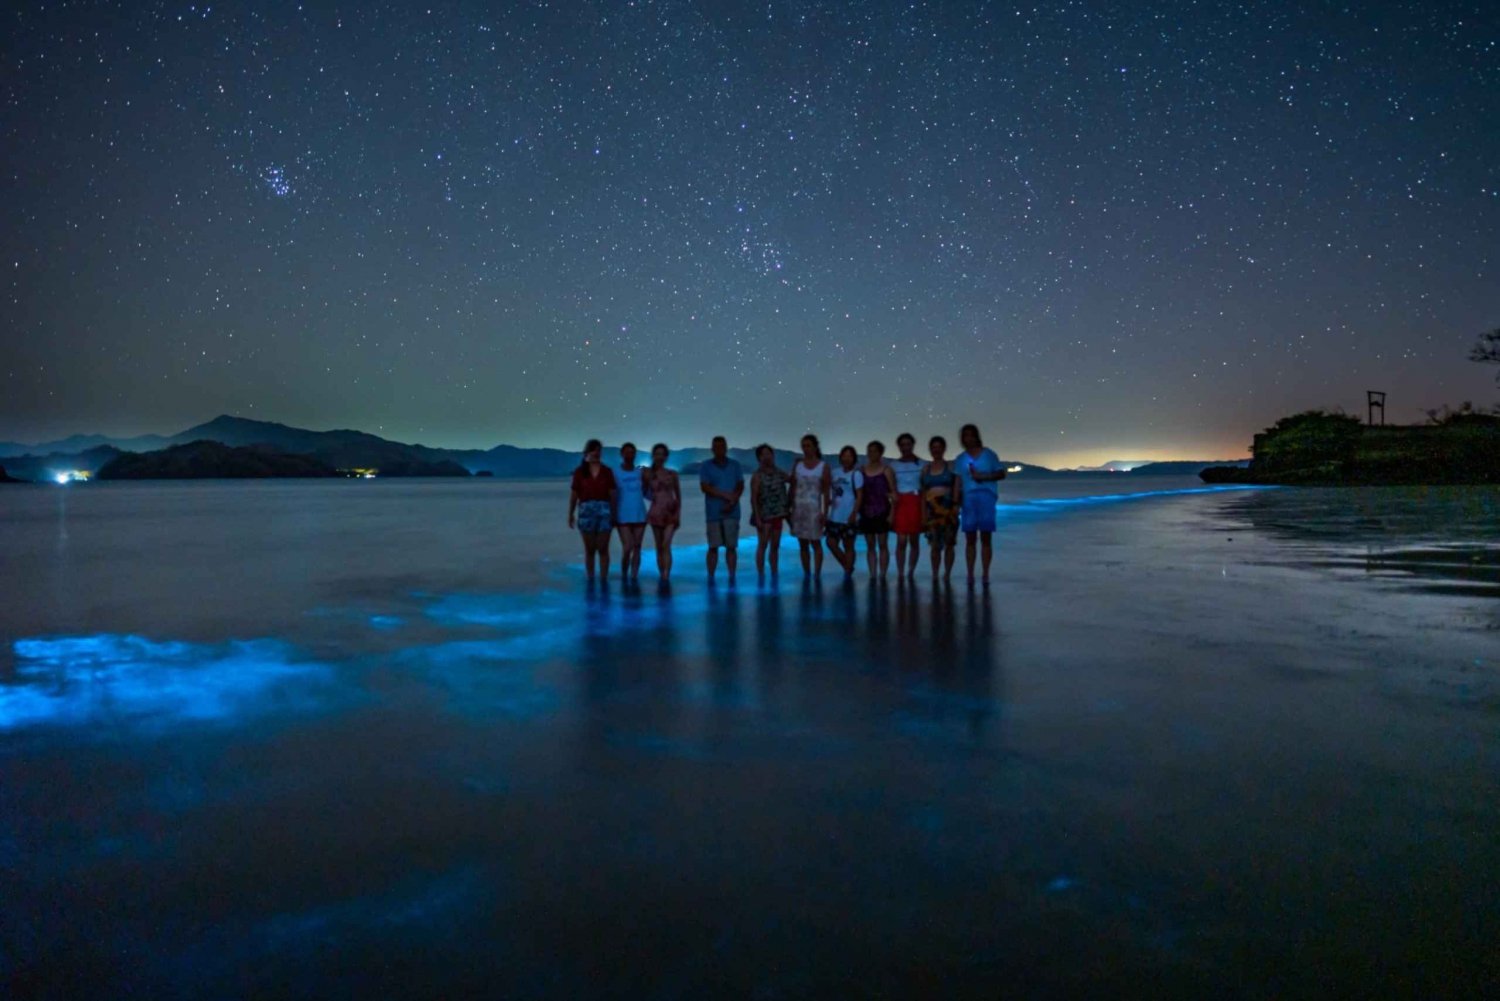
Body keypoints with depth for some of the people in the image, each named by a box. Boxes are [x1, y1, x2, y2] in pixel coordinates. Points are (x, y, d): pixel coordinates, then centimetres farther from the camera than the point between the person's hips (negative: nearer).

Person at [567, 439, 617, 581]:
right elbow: (574, 495, 5)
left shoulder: (607, 471, 4)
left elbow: (612, 494, 4)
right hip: (586, 510, 0)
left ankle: (604, 580, 6)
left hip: (604, 510, 0)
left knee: (603, 549, 1)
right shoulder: (579, 472, 3)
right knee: (590, 549, 6)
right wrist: (570, 514, 5)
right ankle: (590, 579, 12)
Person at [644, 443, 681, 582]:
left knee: (666, 545, -13)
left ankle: (666, 576, -20)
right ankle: (661, 575, 13)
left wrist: (678, 514, 6)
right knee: (659, 547, 6)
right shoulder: (647, 474, 3)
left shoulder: (672, 474, 6)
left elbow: (678, 495, 11)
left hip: (671, 512, -1)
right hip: (655, 513, 1)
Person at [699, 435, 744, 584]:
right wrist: (725, 495, -11)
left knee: (731, 546, 1)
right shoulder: (706, 467, 5)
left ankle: (732, 577, 4)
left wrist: (733, 501, -12)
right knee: (713, 547, 0)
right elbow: (705, 487, -5)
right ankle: (711, 577, 4)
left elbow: (741, 486, 5)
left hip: (732, 512, 1)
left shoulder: (735, 465, 11)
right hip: (713, 513, -1)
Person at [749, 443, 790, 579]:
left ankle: (775, 574, 17)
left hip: (777, 514, 6)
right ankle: (761, 575, -1)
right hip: (764, 515, -6)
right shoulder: (757, 476, -9)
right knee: (763, 545, -5)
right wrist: (757, 518, -18)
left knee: (775, 546, 10)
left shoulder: (779, 472, 7)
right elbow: (753, 499, -13)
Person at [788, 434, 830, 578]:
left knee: (815, 542, -3)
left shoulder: (823, 466, 0)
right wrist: (791, 509, 3)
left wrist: (825, 512, -8)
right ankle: (806, 574, 12)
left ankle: (817, 574, 1)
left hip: (814, 508, -3)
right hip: (799, 508, 3)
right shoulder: (797, 465, 7)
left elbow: (826, 491, -3)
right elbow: (793, 488, 8)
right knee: (803, 544, 6)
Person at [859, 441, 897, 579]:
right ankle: (872, 575, 8)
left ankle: (883, 575, 3)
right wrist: (857, 512, 1)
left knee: (882, 544, 0)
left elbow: (894, 493, -4)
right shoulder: (862, 471, 6)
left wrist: (892, 513, -10)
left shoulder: (886, 470, -1)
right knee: (870, 546, 5)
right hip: (866, 512, 3)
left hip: (881, 511, -3)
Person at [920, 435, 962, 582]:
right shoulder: (925, 469, 12)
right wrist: (923, 514, 4)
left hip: (948, 508, -2)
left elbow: (957, 488, -1)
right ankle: (934, 576, 4)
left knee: (948, 544, 0)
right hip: (932, 509, 2)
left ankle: (947, 575, 9)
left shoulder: (951, 467, 5)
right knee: (935, 545, 0)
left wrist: (955, 506, -13)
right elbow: (923, 493, 9)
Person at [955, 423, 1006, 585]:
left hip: (986, 497, -1)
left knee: (985, 537, -1)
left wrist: (984, 477, -10)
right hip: (968, 498, 1)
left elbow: (1001, 474, 5)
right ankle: (970, 574, 2)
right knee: (970, 538, 0)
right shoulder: (960, 459, 10)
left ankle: (986, 574, 4)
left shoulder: (989, 455, 8)